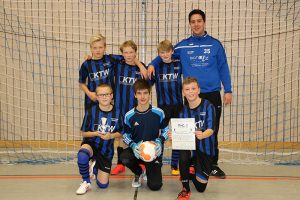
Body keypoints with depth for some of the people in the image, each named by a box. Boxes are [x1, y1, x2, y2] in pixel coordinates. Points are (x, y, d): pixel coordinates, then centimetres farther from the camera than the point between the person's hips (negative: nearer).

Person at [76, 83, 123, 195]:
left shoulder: (116, 113, -8)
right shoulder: (91, 112, -12)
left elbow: (120, 133, 3)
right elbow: (83, 133, -5)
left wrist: (111, 136, -18)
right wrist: (96, 133, -23)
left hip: (106, 149, 2)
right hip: (91, 144, -2)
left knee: (103, 185, 3)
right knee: (82, 155, -41)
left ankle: (97, 167, 39)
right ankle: (86, 182, -13)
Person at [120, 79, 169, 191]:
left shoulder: (158, 113, -9)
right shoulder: (129, 116, -8)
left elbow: (165, 130, 2)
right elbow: (126, 136, 1)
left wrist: (159, 141, -17)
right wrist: (132, 145, -19)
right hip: (136, 150, 1)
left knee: (155, 186, -12)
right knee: (124, 157, -35)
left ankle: (150, 170, 27)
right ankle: (138, 173, 3)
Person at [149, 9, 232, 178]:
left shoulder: (215, 44, 4)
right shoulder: (183, 46, 6)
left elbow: (223, 68, 5)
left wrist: (228, 90, 0)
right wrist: (152, 65, -5)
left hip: (212, 94, 0)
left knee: (212, 132, 6)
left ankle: (213, 165, 20)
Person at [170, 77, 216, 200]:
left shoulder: (208, 106, -11)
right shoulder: (183, 111, 1)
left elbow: (211, 129, -22)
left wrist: (202, 135, -45)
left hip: (205, 149, -1)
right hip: (189, 145, 1)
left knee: (201, 188, 1)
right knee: (183, 155, -37)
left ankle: (190, 174, 39)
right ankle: (185, 189, -13)